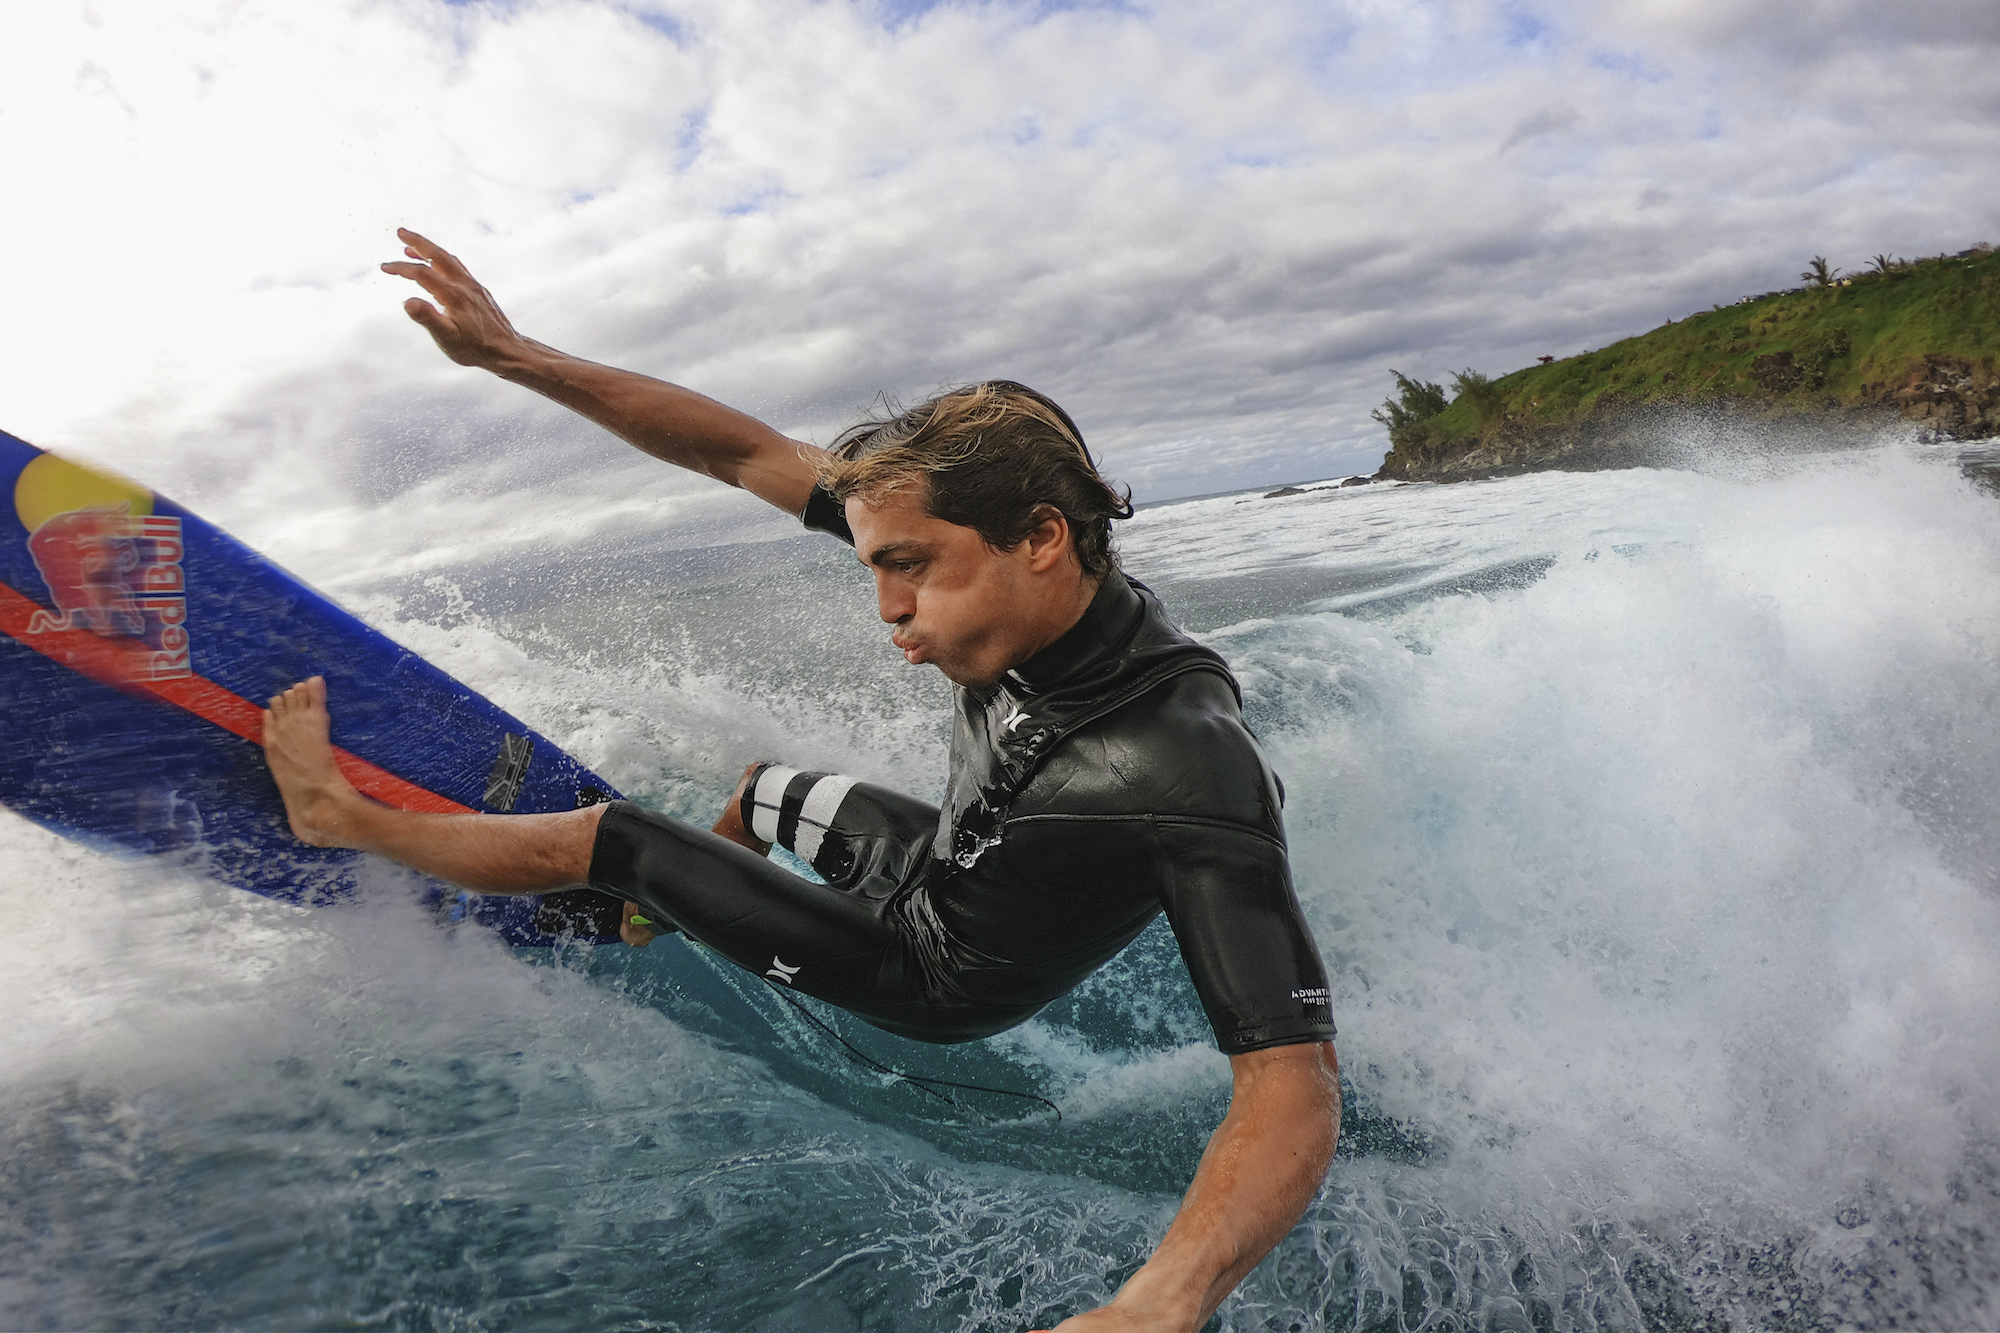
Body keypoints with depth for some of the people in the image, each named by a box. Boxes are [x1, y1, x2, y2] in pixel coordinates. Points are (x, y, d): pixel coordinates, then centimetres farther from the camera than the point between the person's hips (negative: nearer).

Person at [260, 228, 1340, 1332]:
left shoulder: (1190, 773, -42)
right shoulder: (1037, 589, -23)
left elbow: (1295, 1087, -45)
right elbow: (745, 454, -18)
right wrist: (510, 354, -20)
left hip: (928, 980, -6)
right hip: (941, 859, 6)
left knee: (599, 838, 0)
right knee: (757, 788, 31)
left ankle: (340, 816, 25)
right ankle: (665, 911, 65)